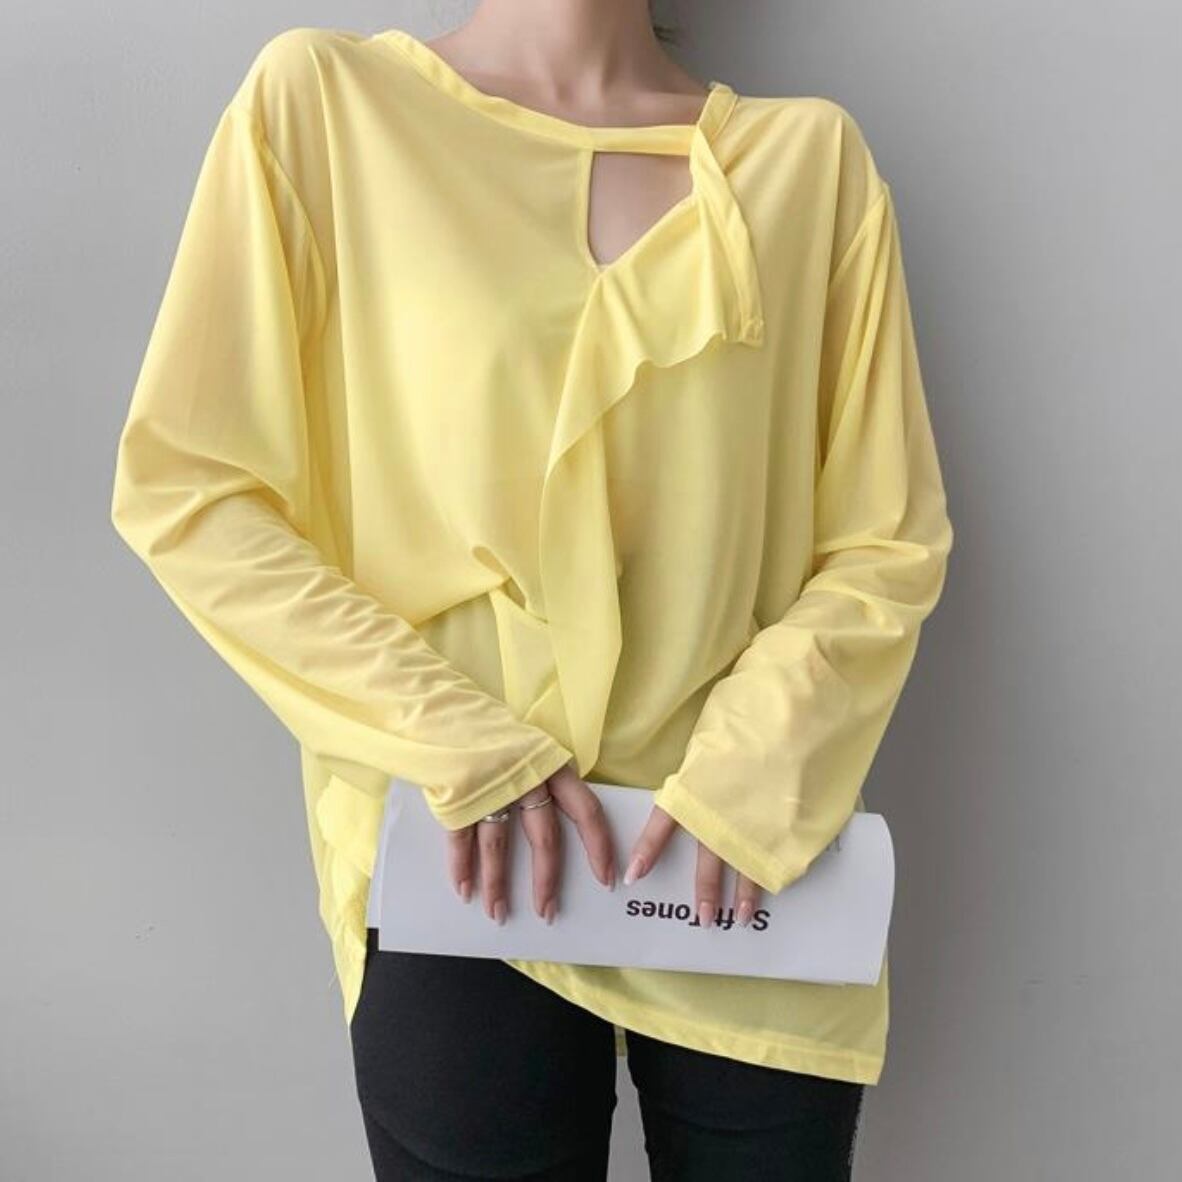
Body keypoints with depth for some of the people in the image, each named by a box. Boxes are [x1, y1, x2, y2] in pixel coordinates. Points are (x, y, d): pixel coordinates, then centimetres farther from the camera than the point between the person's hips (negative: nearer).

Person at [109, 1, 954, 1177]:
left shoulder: (810, 152, 3)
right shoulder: (322, 97, -2)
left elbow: (886, 539, 3)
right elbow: (186, 486, -5)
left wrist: (753, 774, -12)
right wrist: (463, 749, -13)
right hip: (469, 874, -1)